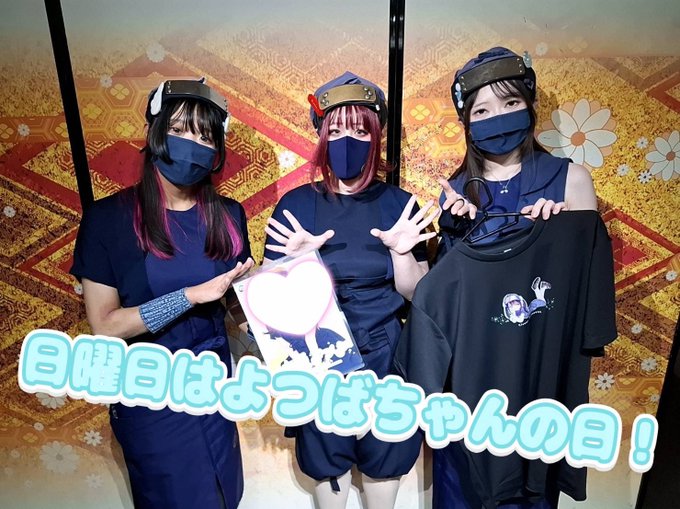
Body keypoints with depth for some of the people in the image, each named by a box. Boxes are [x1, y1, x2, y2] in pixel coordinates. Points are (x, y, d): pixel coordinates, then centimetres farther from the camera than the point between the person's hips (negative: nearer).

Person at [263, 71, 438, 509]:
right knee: (326, 456, 19)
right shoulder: (296, 204, -7)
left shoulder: (398, 204, -5)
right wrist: (297, 260, -24)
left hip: (383, 354, 1)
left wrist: (402, 252, -23)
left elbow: (417, 294, -5)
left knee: (384, 453, 19)